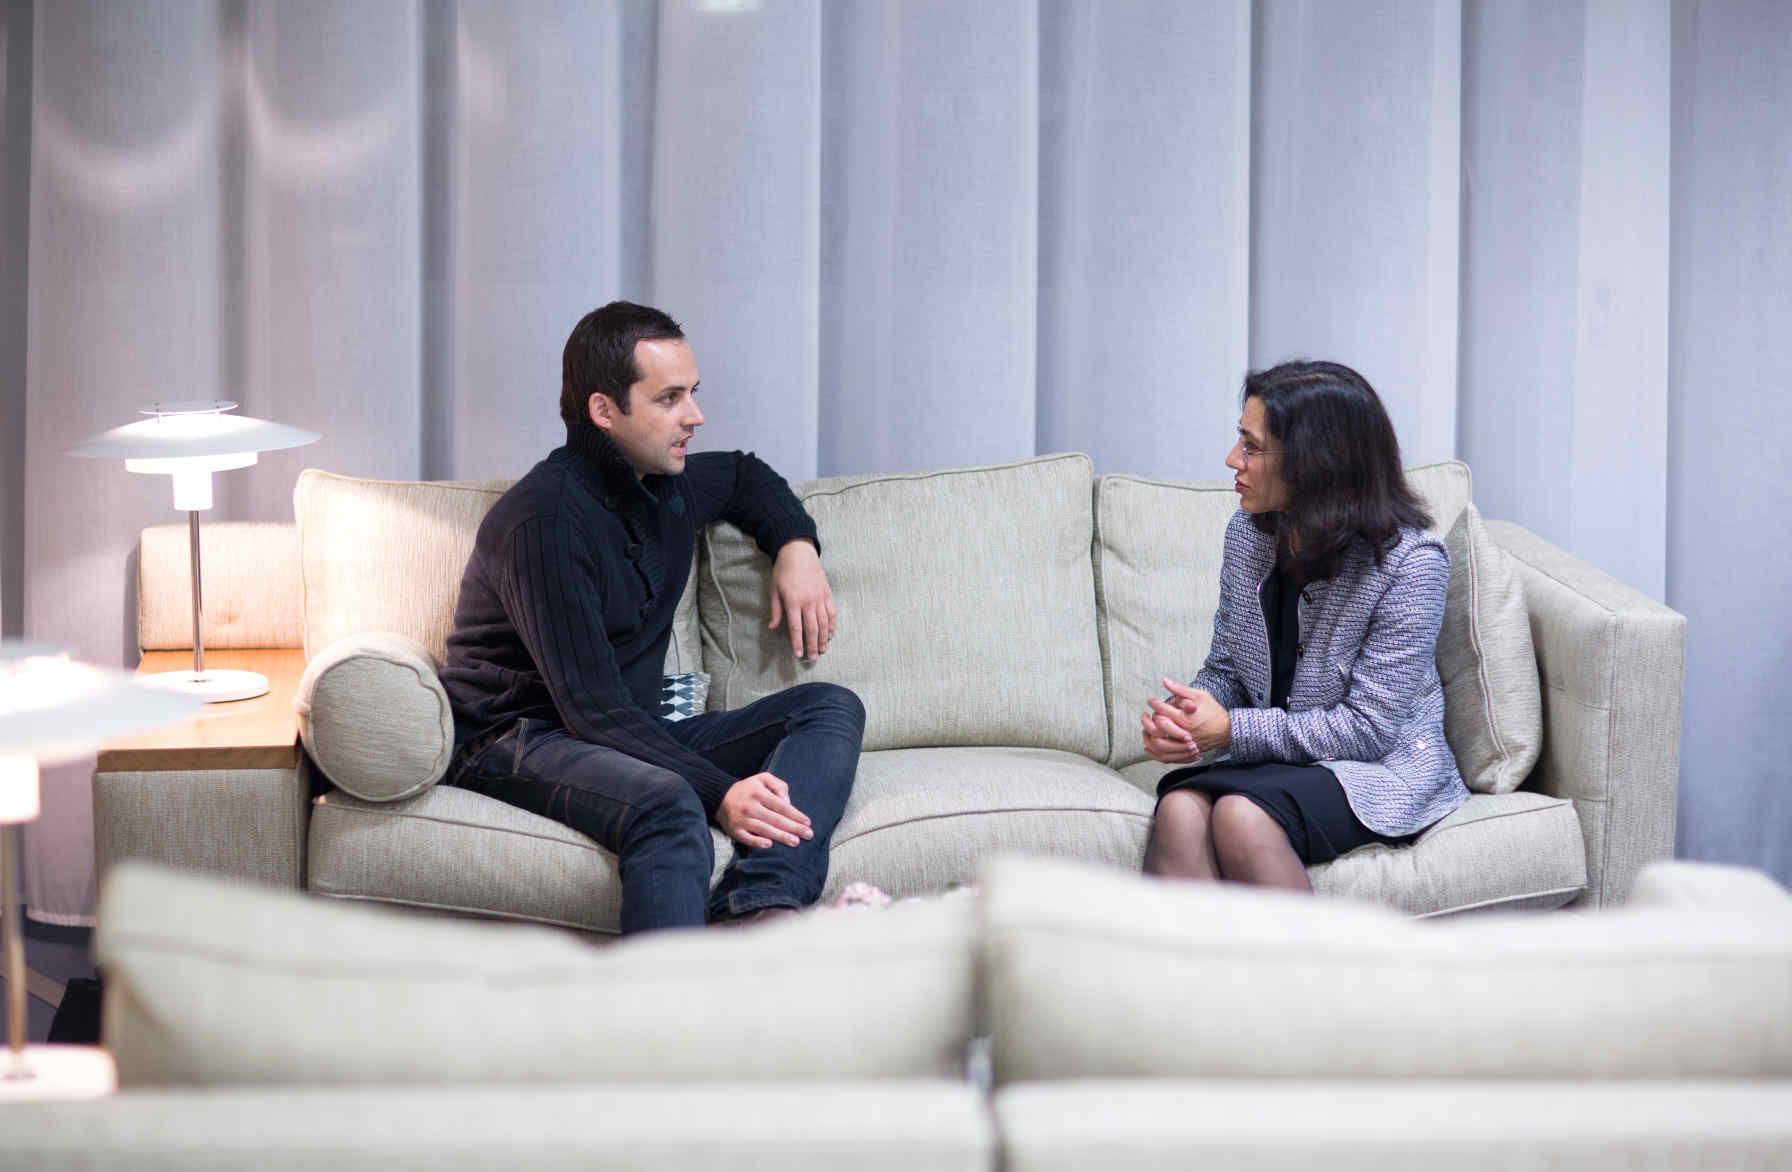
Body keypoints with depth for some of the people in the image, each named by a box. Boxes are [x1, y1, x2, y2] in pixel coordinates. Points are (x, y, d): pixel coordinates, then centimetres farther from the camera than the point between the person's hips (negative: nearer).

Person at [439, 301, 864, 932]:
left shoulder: (671, 487, 9)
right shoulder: (543, 519, -19)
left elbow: (745, 474, 36)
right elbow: (592, 708, -24)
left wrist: (796, 544, 13)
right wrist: (720, 794, -34)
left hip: (634, 734, 9)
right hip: (518, 737, -9)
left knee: (832, 708, -8)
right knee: (668, 806, -39)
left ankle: (757, 903, -36)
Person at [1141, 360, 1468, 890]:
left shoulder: (1410, 562, -15)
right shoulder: (1248, 532, 5)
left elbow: (1370, 727, -17)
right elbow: (1224, 668, 14)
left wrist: (1233, 730, -20)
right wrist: (1182, 720, -10)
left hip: (1384, 769, -5)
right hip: (1275, 760, 5)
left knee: (1241, 817, -35)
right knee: (1179, 810, -30)